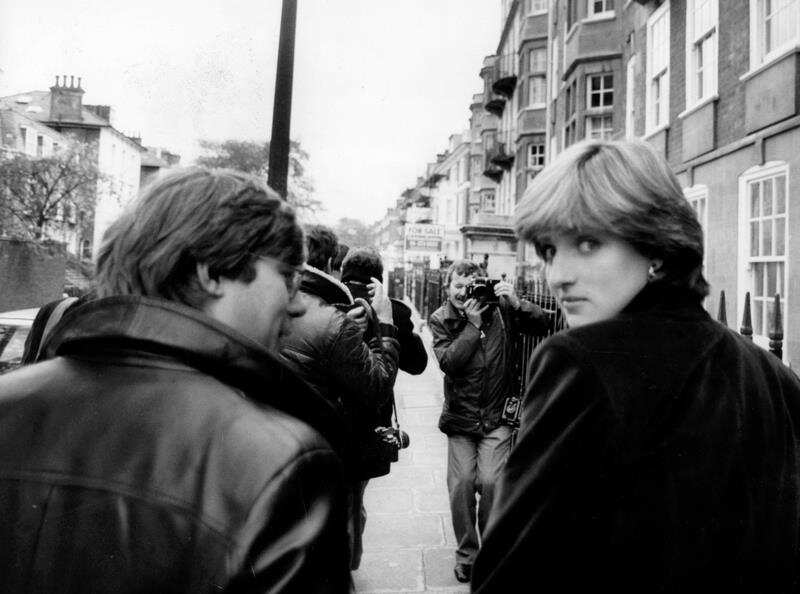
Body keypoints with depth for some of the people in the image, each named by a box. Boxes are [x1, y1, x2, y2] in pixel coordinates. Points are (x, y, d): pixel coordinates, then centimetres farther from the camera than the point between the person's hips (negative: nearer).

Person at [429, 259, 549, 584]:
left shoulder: (499, 309, -4)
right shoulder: (440, 319, -3)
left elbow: (541, 325, -5)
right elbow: (448, 361, -16)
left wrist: (517, 303, -22)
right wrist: (473, 325, -21)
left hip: (497, 416, -1)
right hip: (460, 417, 1)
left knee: (490, 482, -9)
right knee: (462, 483, -2)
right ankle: (465, 554, 20)